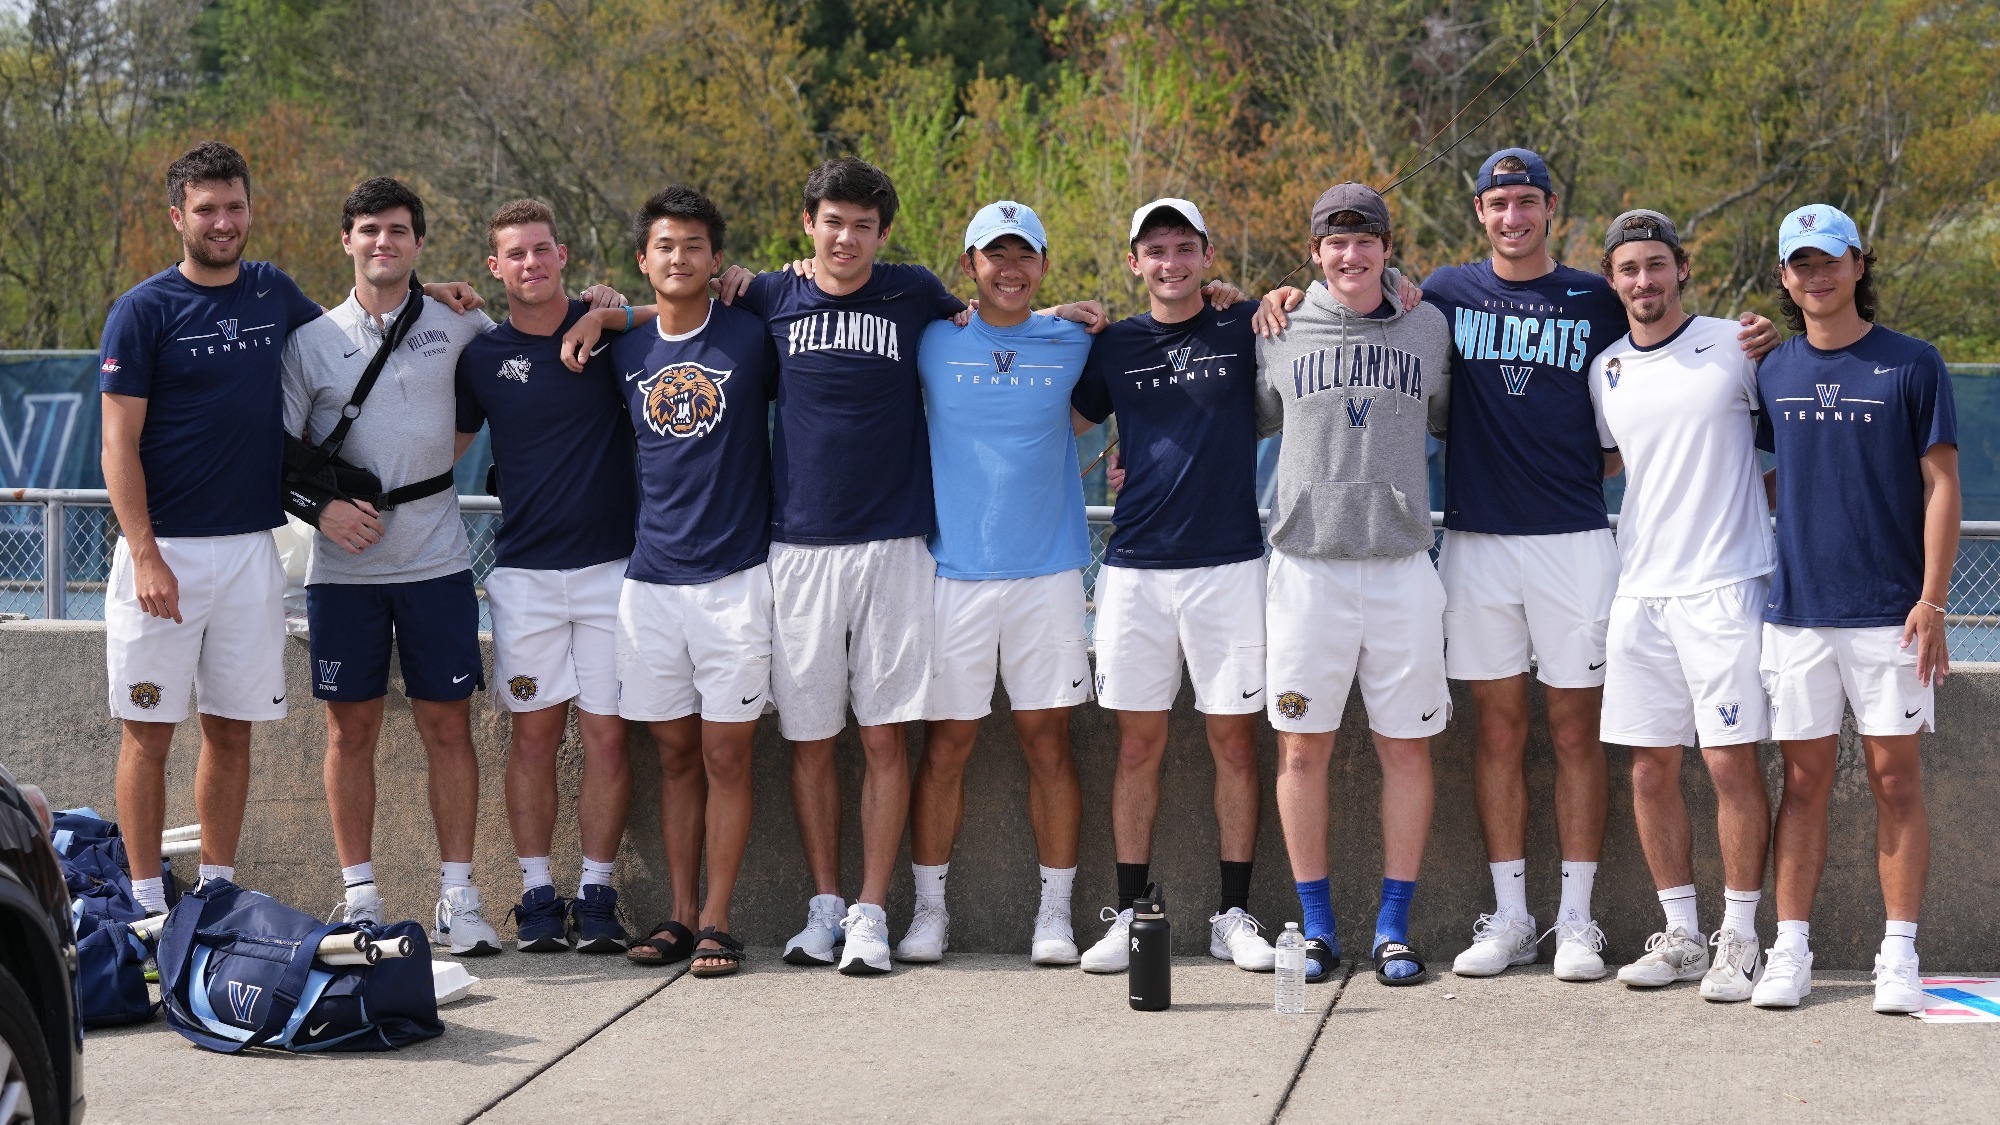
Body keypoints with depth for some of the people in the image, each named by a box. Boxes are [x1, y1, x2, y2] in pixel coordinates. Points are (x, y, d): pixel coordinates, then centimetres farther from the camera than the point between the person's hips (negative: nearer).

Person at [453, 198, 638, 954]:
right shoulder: (482, 355, 6)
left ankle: (597, 894, 7)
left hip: (610, 564, -1)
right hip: (523, 572, 1)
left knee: (607, 735, -1)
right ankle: (537, 895, 9)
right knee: (534, 734, 2)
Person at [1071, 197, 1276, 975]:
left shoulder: (1244, 333, 3)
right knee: (1138, 744, 4)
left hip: (1229, 565, -2)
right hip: (1136, 566, 2)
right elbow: (1066, 420, 22)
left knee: (1234, 741, 1)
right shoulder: (1114, 346, 10)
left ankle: (1234, 917, 9)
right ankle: (1129, 917, 10)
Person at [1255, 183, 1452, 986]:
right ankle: (1317, 927, 10)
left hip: (1402, 565, 1)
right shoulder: (1279, 334, 7)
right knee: (1303, 746, 0)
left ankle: (1393, 929, 10)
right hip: (1307, 562, 0)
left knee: (1407, 745, 2)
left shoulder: (1429, 330, 9)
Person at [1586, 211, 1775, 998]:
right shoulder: (1604, 371, 11)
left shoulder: (1737, 347, -1)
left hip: (1726, 586, -5)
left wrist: (1752, 510, 0)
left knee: (1732, 762, -7)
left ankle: (1739, 941, 1)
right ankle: (1679, 935, 15)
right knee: (1651, 768, 5)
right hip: (1640, 591, 5)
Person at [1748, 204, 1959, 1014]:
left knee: (1895, 779, 1)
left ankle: (1899, 956, 4)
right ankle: (1790, 951, 7)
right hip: (1796, 609, 2)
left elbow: (1941, 485, -2)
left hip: (1889, 612, -2)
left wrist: (1931, 600, -10)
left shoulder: (1912, 365, 0)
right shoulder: (1771, 373, 9)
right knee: (1804, 780, 4)